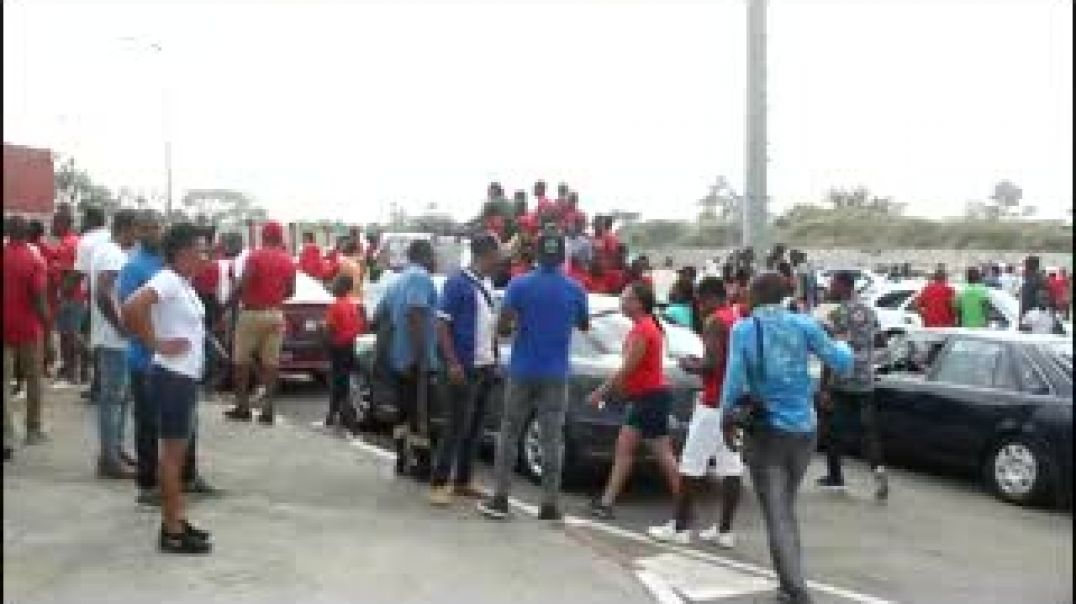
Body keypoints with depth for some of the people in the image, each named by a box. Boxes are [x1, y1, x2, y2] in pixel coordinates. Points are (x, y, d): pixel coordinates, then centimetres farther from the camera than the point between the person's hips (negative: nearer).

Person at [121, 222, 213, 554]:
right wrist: (157, 344, -23)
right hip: (173, 376, -10)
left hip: (186, 376, 10)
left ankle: (177, 520, 24)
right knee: (172, 451, -4)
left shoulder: (183, 283, 12)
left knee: (179, 451, 14)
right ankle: (172, 532, 2)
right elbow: (132, 308, -31)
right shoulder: (168, 280, -17)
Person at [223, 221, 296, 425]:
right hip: (276, 314, 4)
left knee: (242, 361, 7)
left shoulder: (255, 256, -9)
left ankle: (242, 406, 9)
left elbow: (243, 284, -17)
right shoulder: (288, 261, 5)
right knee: (271, 362, 4)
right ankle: (267, 408, 3)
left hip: (253, 312, -4)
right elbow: (290, 291, 9)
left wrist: (228, 304, -7)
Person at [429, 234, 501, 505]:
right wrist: (453, 363, -18)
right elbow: (442, 325, -12)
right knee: (456, 427, -6)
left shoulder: (488, 284, 12)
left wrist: (494, 358, 12)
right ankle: (438, 484, 1)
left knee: (475, 427, 10)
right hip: (464, 367, -7)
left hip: (486, 366, 8)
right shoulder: (458, 282, -10)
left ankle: (462, 481, 18)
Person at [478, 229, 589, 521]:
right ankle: (550, 504, 5)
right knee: (552, 439, 3)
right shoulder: (575, 290, -1)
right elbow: (584, 326, 13)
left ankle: (500, 498, 9)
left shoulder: (519, 285, -7)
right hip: (555, 374, 1)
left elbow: (502, 326, -9)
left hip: (522, 371, -1)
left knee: (509, 433, 9)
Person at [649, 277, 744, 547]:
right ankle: (725, 529, 9)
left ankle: (679, 527, 2)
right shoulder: (741, 320, 13)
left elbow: (713, 363, -22)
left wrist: (691, 366, -3)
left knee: (692, 464, -2)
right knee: (731, 465, 6)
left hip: (715, 402, -8)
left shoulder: (715, 321, -12)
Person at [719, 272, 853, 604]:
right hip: (803, 430, 3)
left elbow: (735, 379, -11)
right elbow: (843, 363, -1)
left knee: (777, 515, -3)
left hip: (766, 431, -3)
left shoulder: (743, 329, -6)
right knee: (786, 509, 21)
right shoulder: (804, 324, -2)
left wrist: (727, 416, 5)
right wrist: (843, 347, 21)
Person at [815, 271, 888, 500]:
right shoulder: (869, 312, 9)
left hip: (841, 382, -6)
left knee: (835, 429, 8)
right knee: (869, 428, 6)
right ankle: (878, 468, -14)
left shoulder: (837, 314, -12)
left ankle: (835, 476, 17)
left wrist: (824, 387, -14)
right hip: (866, 381, 6)